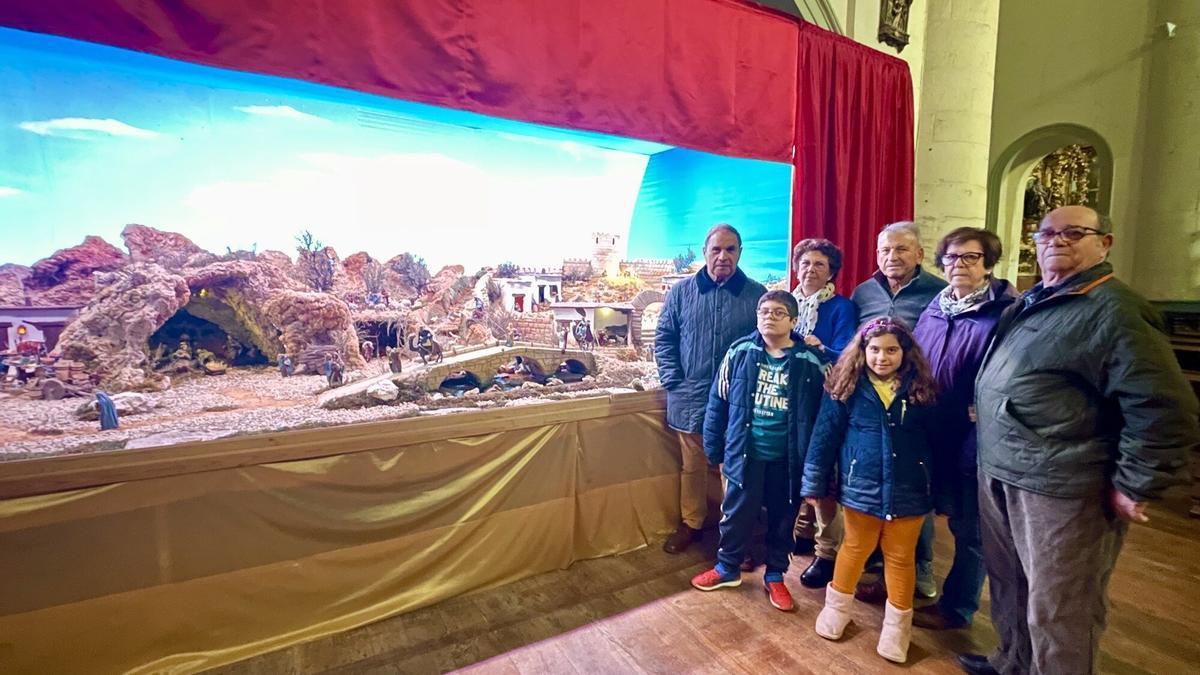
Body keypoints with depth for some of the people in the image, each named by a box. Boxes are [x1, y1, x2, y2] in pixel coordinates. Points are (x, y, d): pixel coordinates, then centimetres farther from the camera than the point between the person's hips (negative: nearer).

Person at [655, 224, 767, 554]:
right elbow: (663, 338, 5)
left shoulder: (756, 295, 1)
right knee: (692, 466, 16)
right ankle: (691, 523, 36)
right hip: (691, 400, 1)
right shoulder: (681, 292, 3)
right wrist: (673, 381, -4)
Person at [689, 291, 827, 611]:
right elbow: (718, 403, -1)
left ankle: (775, 576, 39)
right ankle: (727, 568, 38)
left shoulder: (810, 362, -8)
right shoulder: (739, 352, -6)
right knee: (737, 514, 14)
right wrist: (715, 450, 1)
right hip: (745, 454, 0)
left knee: (783, 519, 17)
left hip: (787, 459, 0)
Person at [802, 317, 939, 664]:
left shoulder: (922, 389, -4)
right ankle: (837, 607, 39)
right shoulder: (846, 387, -8)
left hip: (909, 491, 1)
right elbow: (825, 436, -6)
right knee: (855, 548, 17)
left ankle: (897, 625, 36)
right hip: (860, 488, -1)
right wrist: (814, 484, -6)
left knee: (901, 557, 17)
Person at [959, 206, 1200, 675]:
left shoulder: (1115, 309, -12)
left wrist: (1134, 487, -14)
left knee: (1056, 612, 7)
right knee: (1008, 586, 24)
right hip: (999, 474, 8)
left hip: (1060, 487, -8)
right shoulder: (1030, 302, 14)